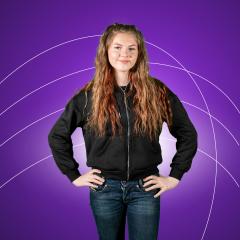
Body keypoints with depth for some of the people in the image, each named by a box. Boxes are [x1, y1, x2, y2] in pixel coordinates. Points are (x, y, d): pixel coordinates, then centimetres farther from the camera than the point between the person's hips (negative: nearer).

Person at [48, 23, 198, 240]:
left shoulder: (158, 92, -3)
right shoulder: (89, 95, -3)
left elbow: (188, 134, 4)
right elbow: (57, 135, 5)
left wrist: (175, 176, 0)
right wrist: (74, 175, 1)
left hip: (145, 188, 0)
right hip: (105, 189, 1)